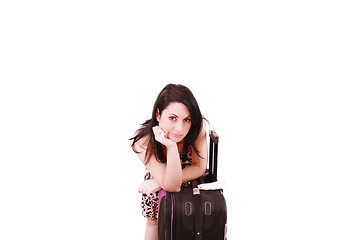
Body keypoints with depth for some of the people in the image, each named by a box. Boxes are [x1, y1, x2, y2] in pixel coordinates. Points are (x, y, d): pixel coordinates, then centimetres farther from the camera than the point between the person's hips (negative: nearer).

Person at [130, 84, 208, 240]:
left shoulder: (198, 126, -35)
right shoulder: (143, 142, -38)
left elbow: (200, 167, -23)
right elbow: (171, 185, -38)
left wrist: (158, 183, -29)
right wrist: (172, 147, -55)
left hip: (191, 184, 2)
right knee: (154, 222, 16)